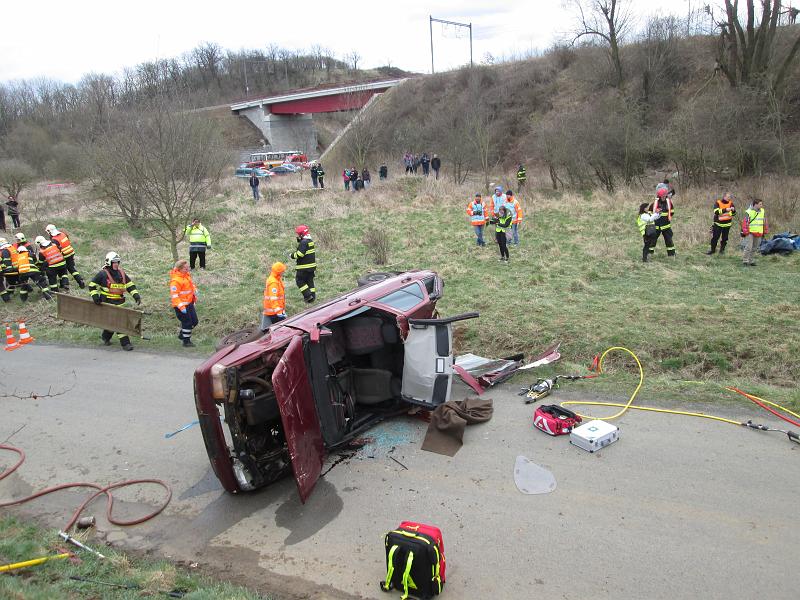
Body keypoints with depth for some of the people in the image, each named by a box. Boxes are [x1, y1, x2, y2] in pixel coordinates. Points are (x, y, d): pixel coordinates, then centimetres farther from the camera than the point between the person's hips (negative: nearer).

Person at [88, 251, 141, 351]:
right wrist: (95, 296, -11)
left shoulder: (121, 273, 10)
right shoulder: (102, 274, -7)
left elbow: (130, 285, 15)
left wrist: (136, 295, 4)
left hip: (119, 302, 7)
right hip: (108, 302, -6)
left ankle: (105, 337, 41)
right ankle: (125, 343, -9)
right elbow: (92, 285, 0)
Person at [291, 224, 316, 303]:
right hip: (312, 266, 9)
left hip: (304, 267, -9)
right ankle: (312, 296, 17)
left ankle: (308, 295, -3)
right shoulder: (311, 241, 11)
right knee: (310, 281, 15)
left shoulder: (303, 242, -19)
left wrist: (292, 255, -8)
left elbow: (299, 254, -25)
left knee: (299, 281, 2)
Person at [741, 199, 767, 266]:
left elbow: (765, 222, 18)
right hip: (750, 233, -6)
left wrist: (765, 231, 17)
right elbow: (745, 222, -11)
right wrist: (745, 232, -14)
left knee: (754, 248, 12)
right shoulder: (748, 212, -10)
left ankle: (750, 261, 21)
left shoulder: (763, 212, 9)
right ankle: (745, 261, -6)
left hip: (758, 233, 6)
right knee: (748, 247, -13)